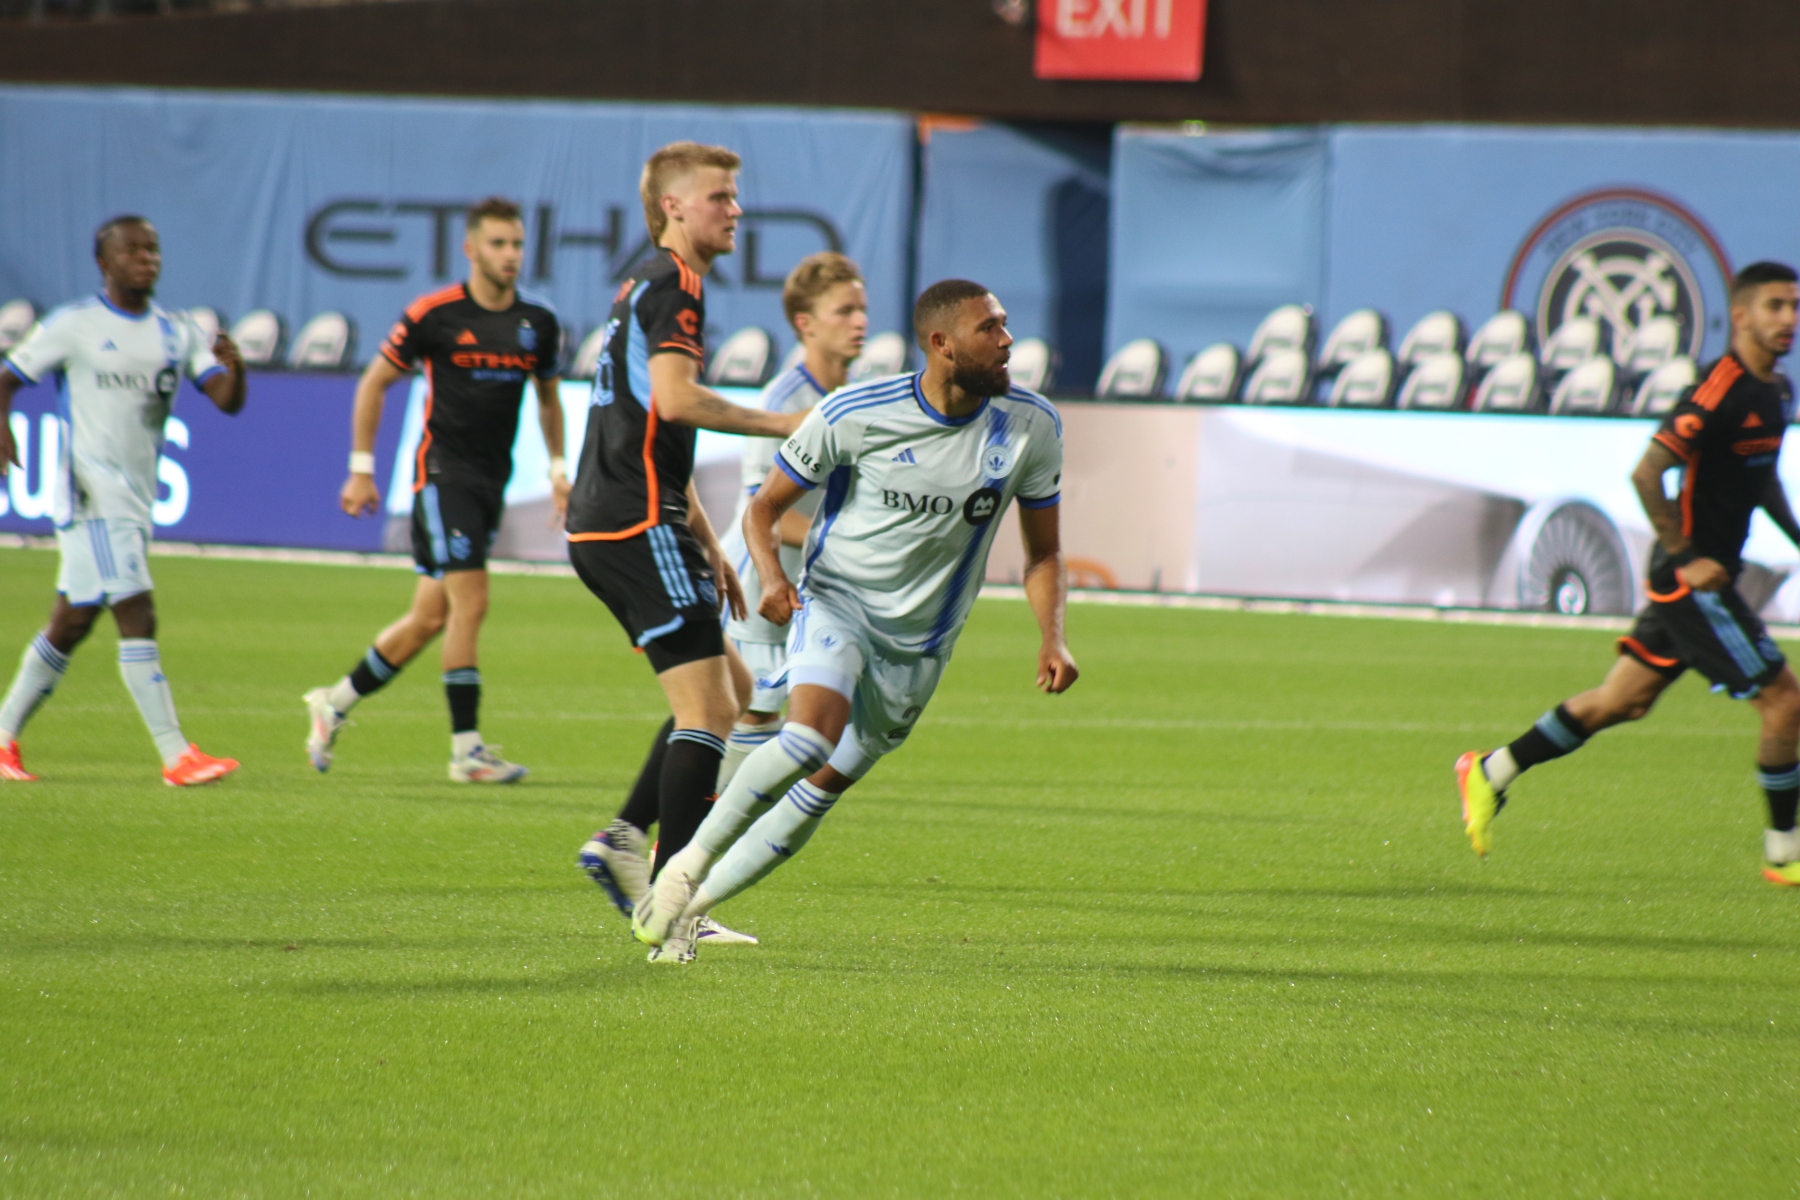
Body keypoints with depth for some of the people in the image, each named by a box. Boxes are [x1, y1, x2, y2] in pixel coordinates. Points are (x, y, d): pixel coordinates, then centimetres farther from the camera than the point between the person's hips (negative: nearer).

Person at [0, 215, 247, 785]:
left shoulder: (178, 332, 11)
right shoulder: (73, 325, -3)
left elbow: (227, 399, 2)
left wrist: (233, 367, -21)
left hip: (137, 497, 6)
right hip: (92, 492, -6)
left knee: (72, 621, 13)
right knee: (137, 615, -14)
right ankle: (176, 756, -16)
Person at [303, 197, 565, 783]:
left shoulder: (539, 322, 5)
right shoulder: (433, 315, -9)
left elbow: (547, 398, 21)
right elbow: (373, 383, 0)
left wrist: (557, 469, 12)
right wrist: (361, 469, -2)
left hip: (492, 481, 6)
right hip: (442, 471, -6)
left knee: (430, 617, 10)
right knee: (470, 602, -15)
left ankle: (334, 703, 28)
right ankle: (467, 749, -11)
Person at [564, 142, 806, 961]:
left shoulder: (651, 288, 23)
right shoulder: (672, 284, -10)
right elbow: (674, 399, -26)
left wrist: (706, 544, 27)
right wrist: (783, 425, -19)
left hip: (608, 524, 10)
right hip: (636, 525, -10)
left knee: (731, 688, 17)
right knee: (708, 707, -10)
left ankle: (625, 839, 11)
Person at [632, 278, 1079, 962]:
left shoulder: (1031, 428, -6)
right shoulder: (855, 415, -14)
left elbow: (1043, 552, 7)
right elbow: (766, 506, -1)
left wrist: (1052, 640, -9)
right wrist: (772, 578, -21)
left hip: (919, 645, 4)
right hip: (836, 604, -4)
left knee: (821, 788, 4)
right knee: (814, 733, -30)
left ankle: (693, 905, 19)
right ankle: (692, 861, -13)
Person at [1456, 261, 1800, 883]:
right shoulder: (1720, 390, -19)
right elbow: (1646, 473, -23)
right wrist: (1685, 557, -20)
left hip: (1703, 576, 9)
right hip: (1691, 576, -9)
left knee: (1622, 702, 12)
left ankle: (1490, 773, 21)